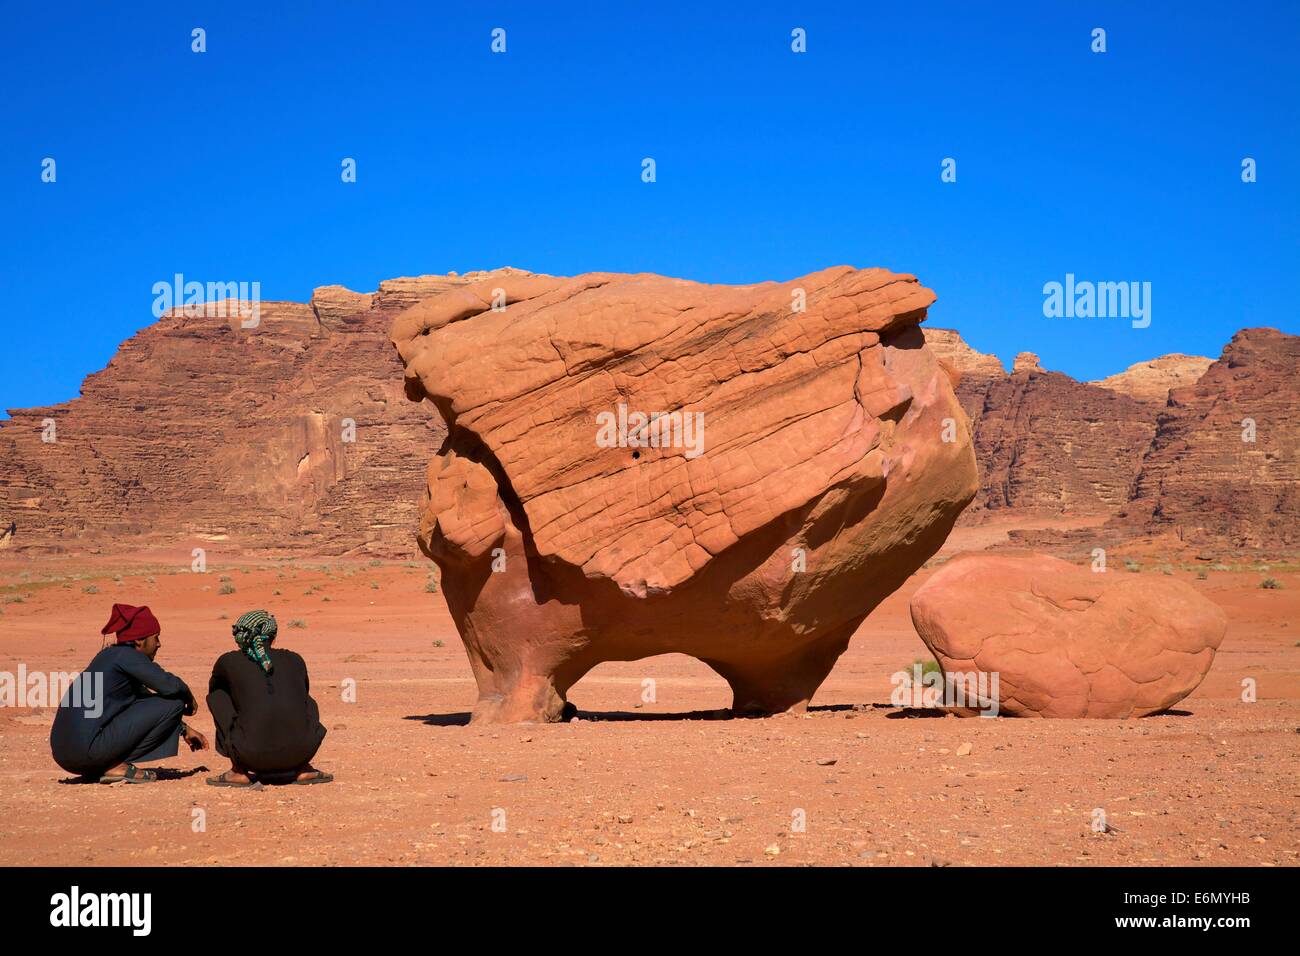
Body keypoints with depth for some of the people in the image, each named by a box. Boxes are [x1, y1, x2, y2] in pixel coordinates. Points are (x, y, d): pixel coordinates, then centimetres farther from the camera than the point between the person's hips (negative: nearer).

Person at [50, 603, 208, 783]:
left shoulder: (110, 655, 21)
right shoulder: (127, 655, -7)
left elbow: (144, 696, 31)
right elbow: (170, 686, -17)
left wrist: (184, 730, 30)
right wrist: (189, 699, 6)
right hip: (87, 751, -10)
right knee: (173, 702, -7)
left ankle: (95, 769, 14)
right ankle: (116, 765, -6)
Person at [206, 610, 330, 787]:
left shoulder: (228, 662, 11)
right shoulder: (294, 659, 17)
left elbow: (214, 691, 33)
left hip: (253, 755, -2)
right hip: (300, 751, 3)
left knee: (216, 695, 19)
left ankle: (239, 771, 14)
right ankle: (303, 768, 18)